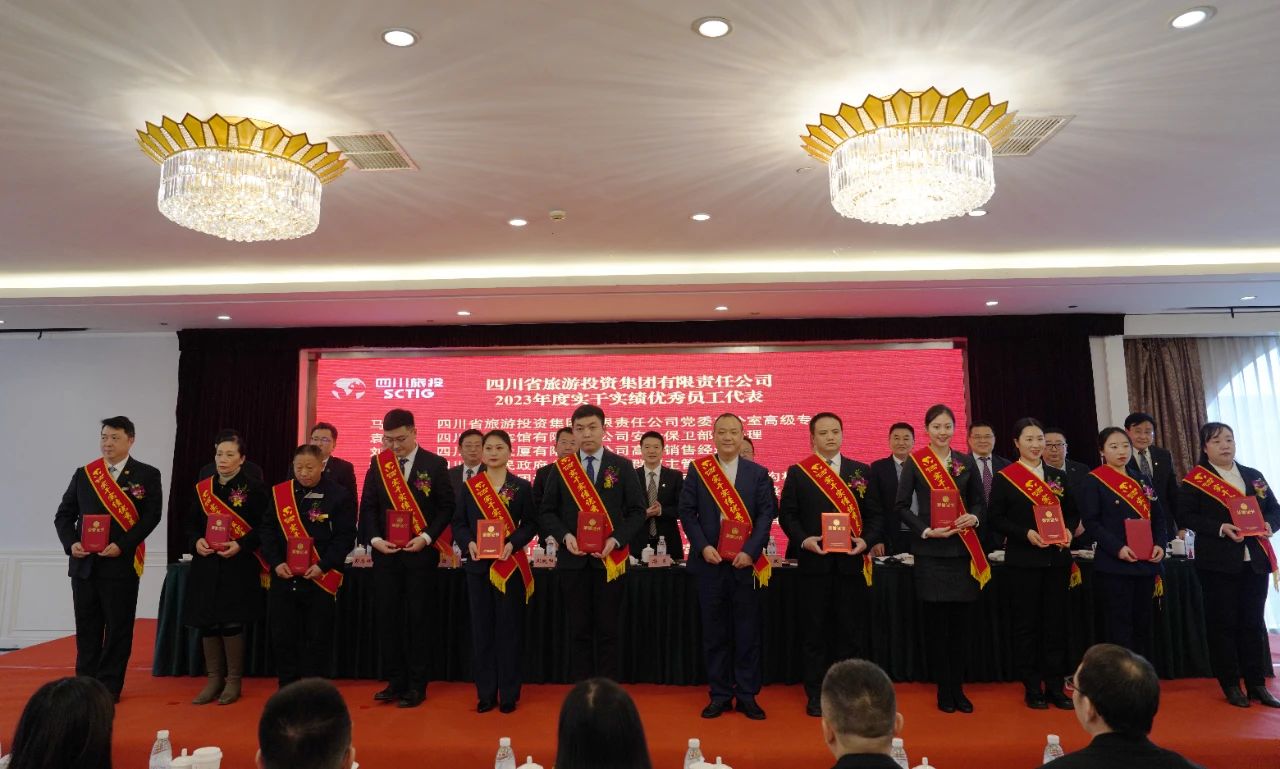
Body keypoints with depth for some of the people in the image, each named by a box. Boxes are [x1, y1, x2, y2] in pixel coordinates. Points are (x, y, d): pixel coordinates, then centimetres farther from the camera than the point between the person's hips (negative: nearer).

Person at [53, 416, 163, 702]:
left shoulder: (147, 475, -1)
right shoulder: (83, 474, 10)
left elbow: (151, 516, -8)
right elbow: (63, 515, 11)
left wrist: (121, 545, -18)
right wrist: (70, 543, -6)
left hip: (121, 563, -4)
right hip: (83, 563, 4)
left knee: (118, 627, 3)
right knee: (86, 627, 11)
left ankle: (109, 687, 13)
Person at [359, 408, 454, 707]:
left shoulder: (434, 464, -4)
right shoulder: (378, 463, 5)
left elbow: (447, 506, -3)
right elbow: (368, 506, 6)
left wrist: (425, 537, -14)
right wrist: (375, 539, -8)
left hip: (420, 553, -3)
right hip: (385, 553, 3)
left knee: (417, 618, 4)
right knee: (387, 617, 6)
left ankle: (416, 686, 14)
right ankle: (395, 682, 19)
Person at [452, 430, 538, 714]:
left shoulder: (522, 486, 0)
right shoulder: (469, 486, 6)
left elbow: (531, 524, -2)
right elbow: (458, 523, 5)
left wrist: (512, 544, -18)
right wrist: (469, 543, -14)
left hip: (511, 566, -2)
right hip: (478, 565, 2)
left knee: (508, 629, 3)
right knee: (481, 629, 6)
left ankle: (509, 694, 13)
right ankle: (486, 693, 17)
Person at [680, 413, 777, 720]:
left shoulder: (758, 473, 5)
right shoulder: (697, 470, 5)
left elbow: (767, 514, -1)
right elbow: (687, 511, 1)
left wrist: (750, 551, -12)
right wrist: (702, 546, -10)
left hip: (745, 563, 0)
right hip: (710, 561, 0)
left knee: (747, 632, 5)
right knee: (715, 632, 7)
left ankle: (747, 695, 17)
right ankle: (720, 694, 18)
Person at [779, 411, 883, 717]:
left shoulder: (862, 471, 9)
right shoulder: (797, 472, 4)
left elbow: (876, 514, 7)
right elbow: (787, 514, 1)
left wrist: (867, 541, -10)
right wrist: (804, 540, -14)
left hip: (852, 562, 1)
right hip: (815, 561, -1)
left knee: (852, 630, 6)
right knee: (815, 630, 5)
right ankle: (816, 695, 16)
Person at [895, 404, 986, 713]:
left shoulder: (966, 462, 8)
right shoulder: (915, 462, -1)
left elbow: (979, 502, 12)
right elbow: (901, 505, -2)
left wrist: (974, 518, -9)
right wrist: (926, 531, -14)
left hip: (963, 549, 3)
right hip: (930, 551, -3)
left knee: (961, 621, 5)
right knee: (935, 621, 2)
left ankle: (958, 688, 18)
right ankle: (944, 689, 14)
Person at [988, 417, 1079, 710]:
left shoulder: (1058, 476, 11)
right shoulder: (1004, 478, -3)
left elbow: (1073, 512, 14)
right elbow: (995, 518, -6)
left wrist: (1068, 531, -7)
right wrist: (1026, 533, -18)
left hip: (1057, 559, 4)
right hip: (1023, 561, -4)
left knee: (1056, 622, 7)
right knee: (1027, 624, 3)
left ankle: (1055, 686, 17)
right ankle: (1032, 688, 13)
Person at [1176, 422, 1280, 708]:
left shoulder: (1254, 476, 13)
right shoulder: (1195, 479, -3)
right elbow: (1187, 516, -9)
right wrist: (1221, 528, -20)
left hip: (1255, 561, 5)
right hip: (1218, 562, -4)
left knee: (1254, 622, 8)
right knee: (1224, 623, 2)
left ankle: (1257, 684, 18)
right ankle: (1231, 685, 11)